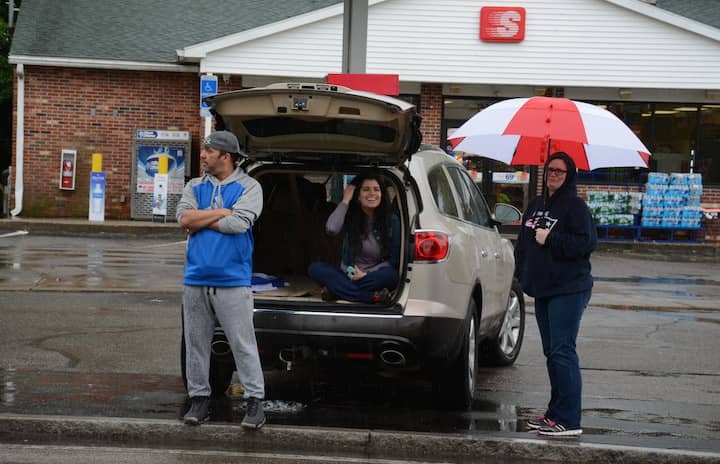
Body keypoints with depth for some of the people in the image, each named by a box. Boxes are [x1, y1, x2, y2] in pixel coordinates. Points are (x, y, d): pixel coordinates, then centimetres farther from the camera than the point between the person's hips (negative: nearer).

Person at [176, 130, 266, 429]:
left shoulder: (248, 187, 0)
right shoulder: (195, 186, 13)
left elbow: (239, 223, -15)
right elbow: (184, 217, -3)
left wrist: (201, 221, -5)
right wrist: (221, 213, -8)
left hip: (233, 281, -5)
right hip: (196, 280, 5)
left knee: (243, 344, -4)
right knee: (196, 343, 8)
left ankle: (255, 402, -1)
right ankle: (199, 399, 17)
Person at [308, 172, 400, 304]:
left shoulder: (392, 221, -3)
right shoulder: (349, 216, 0)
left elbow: (394, 260, -4)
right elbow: (331, 229, -23)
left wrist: (366, 275, -15)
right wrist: (345, 200, -13)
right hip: (347, 276, 2)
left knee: (389, 275, -36)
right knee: (315, 268, -25)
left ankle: (337, 291, -31)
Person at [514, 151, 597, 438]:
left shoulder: (574, 206, -9)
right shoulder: (536, 205, 16)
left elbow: (586, 243, -16)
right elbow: (523, 242, 25)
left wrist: (550, 239, -16)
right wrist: (523, 272, 12)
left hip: (568, 290, -9)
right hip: (543, 290, 9)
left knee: (562, 352, -12)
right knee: (551, 352, 14)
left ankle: (568, 420, -12)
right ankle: (556, 413, 22)